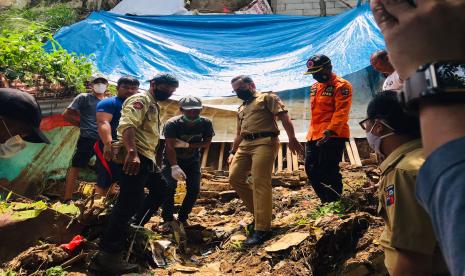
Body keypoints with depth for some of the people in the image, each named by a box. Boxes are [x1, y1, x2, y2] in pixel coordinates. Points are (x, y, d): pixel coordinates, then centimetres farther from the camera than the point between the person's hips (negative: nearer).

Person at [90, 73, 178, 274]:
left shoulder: (154, 105, 25)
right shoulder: (140, 100, -7)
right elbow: (126, 125, -25)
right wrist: (132, 152, -38)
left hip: (147, 158, 11)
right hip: (135, 158, -11)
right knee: (128, 204, -14)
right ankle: (107, 256, -11)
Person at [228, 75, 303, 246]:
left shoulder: (267, 98, 6)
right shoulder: (241, 109, 29)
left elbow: (283, 116, -5)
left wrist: (292, 138, -16)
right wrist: (233, 152, 25)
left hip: (265, 142, -8)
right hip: (245, 145, 8)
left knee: (260, 183, -14)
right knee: (235, 178, 0)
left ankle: (262, 229, -12)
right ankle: (259, 213, 14)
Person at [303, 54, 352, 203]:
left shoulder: (341, 86, -7)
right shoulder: (315, 87, 19)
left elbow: (341, 112, -17)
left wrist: (330, 131, -27)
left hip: (332, 137, -9)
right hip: (314, 136, 9)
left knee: (328, 171, -7)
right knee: (311, 170, 10)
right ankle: (326, 201, 24)